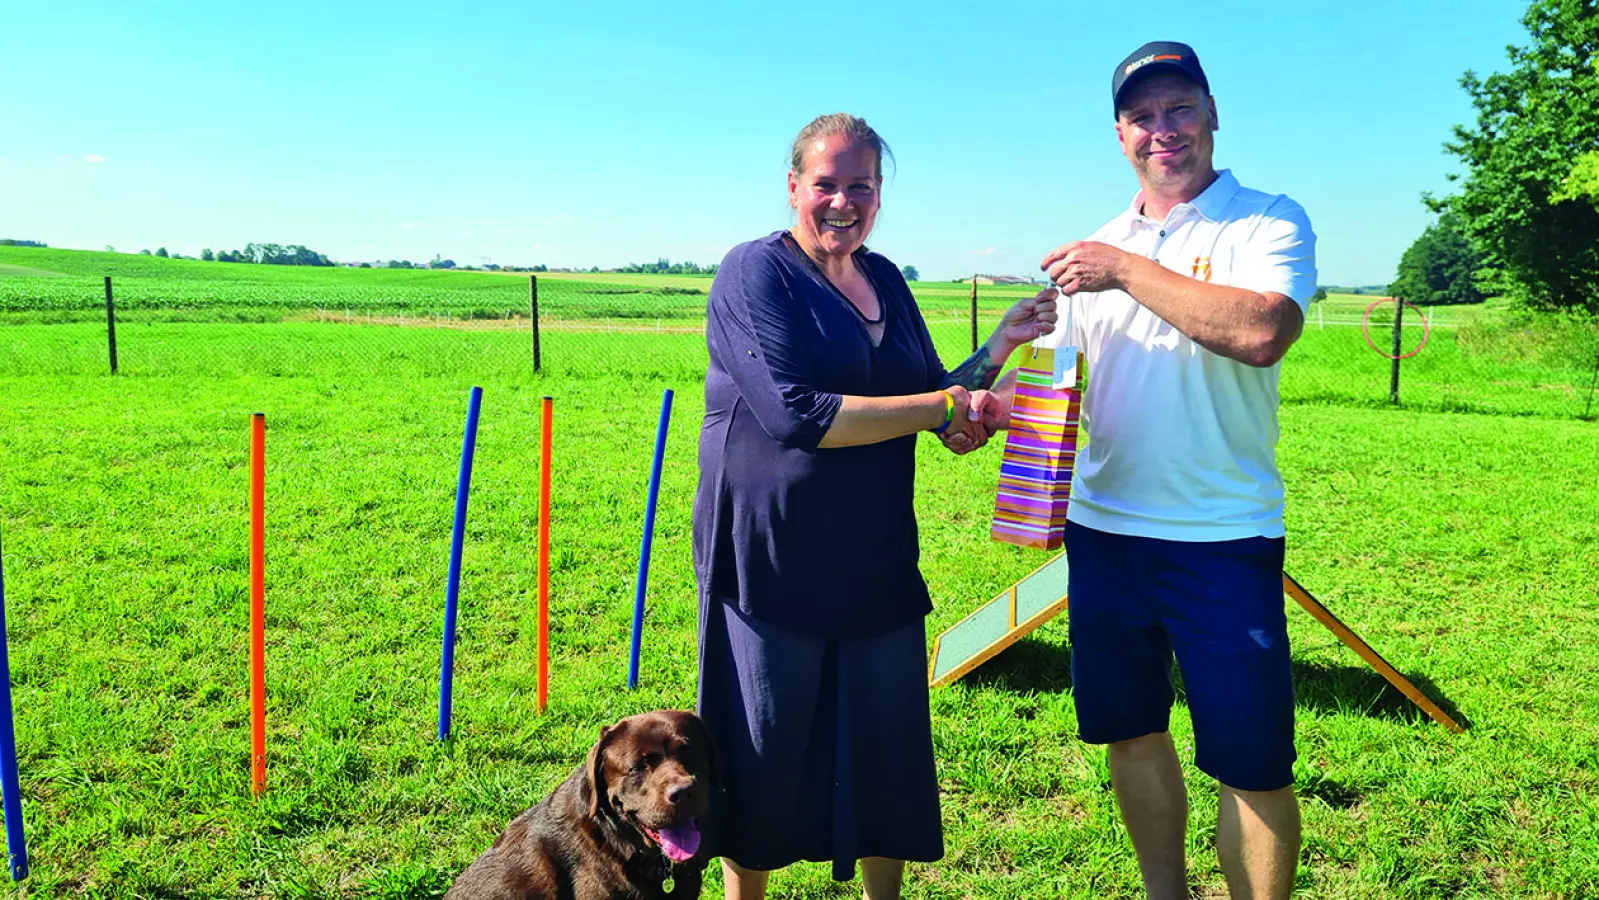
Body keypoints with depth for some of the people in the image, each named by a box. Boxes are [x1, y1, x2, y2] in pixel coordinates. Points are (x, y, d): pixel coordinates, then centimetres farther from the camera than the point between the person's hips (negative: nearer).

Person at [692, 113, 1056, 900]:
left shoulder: (885, 279, 10)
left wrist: (998, 349, -1)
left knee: (889, 754, 13)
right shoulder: (756, 271, -9)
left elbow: (937, 409, 15)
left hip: (876, 563, 6)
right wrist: (941, 406, -19)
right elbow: (794, 414, -23)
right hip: (769, 562, -5)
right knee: (763, 763, 8)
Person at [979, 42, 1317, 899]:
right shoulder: (1098, 247, 11)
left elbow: (1262, 333, -25)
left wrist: (1128, 270, -19)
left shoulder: (1270, 220, -5)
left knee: (1252, 760, 1)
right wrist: (991, 403, -4)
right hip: (1103, 529, 5)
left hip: (1223, 538, -5)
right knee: (1132, 731, 17)